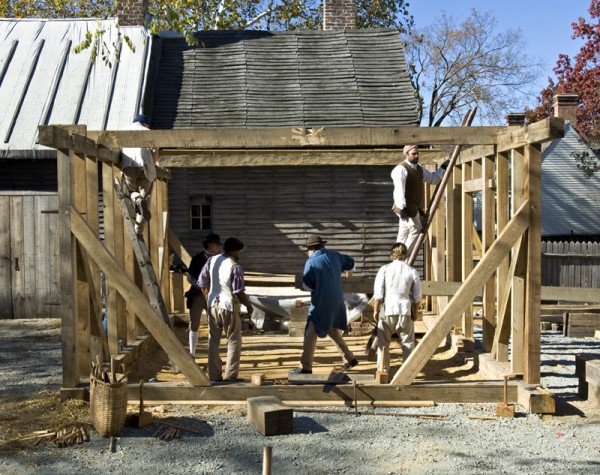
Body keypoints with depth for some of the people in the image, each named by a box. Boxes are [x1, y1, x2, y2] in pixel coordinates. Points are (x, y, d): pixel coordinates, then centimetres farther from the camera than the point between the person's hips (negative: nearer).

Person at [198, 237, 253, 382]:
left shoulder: (212, 260, 2)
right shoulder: (235, 266, -16)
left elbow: (202, 283, 7)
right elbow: (238, 292, -17)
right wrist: (249, 305, -2)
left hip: (213, 305, 6)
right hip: (229, 306, -6)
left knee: (213, 341, 12)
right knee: (234, 341, 6)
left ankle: (214, 375, 16)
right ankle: (230, 376, 3)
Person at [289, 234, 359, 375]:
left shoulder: (311, 262, -14)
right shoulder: (334, 256, 4)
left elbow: (307, 285, -12)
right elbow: (350, 262, 23)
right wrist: (349, 271, 46)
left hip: (321, 303, -7)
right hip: (336, 301, 7)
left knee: (310, 334, -3)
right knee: (332, 330, 23)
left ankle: (305, 367, -5)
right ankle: (350, 358, 27)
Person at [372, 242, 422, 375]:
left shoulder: (384, 269, -6)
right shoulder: (412, 271, -2)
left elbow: (378, 293, -6)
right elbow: (416, 296, 3)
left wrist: (376, 310, 4)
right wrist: (415, 312, 14)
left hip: (388, 309, -1)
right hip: (405, 310, 1)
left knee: (383, 342, 12)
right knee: (407, 343, 12)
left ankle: (383, 370, 16)